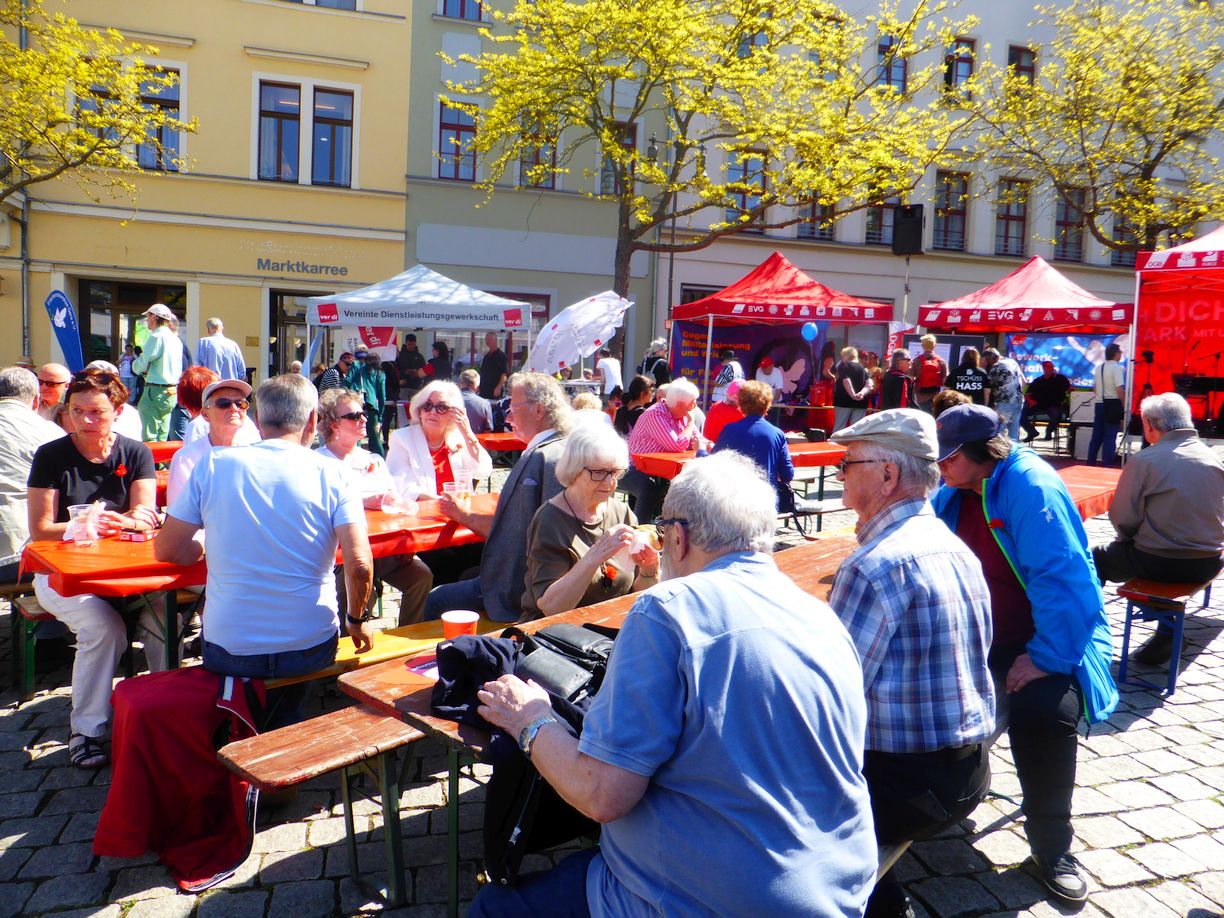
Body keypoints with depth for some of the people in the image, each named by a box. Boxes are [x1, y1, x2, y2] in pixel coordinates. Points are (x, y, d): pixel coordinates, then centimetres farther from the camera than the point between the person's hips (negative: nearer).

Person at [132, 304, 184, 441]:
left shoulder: (155, 337, -12)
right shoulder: (176, 339, 14)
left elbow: (140, 366, -14)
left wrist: (135, 363, 8)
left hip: (156, 391, -8)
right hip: (171, 392, 9)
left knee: (149, 438, -6)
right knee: (162, 437, 12)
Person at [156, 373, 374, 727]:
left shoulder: (213, 465, -4)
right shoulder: (331, 473, -8)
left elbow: (166, 550, 2)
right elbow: (359, 565, -15)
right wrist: (357, 619, 3)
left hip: (228, 653, 1)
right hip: (310, 650, -1)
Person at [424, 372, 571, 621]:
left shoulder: (551, 458, -19)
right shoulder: (535, 456, 15)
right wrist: (462, 514, 24)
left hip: (517, 590, -10)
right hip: (507, 577, 10)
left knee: (436, 602, -1)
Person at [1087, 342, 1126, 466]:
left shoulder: (1099, 368, 11)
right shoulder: (1117, 367, -11)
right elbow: (1120, 389, -18)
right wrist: (1125, 405, -11)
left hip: (1099, 404, 7)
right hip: (1112, 405, -7)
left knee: (1097, 435, 12)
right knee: (1110, 436, -3)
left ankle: (1091, 462, 15)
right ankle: (1108, 464, -1)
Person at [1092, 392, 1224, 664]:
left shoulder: (1144, 460, -15)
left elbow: (1123, 519, -13)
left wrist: (1131, 537, 10)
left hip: (1163, 564, -5)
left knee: (1096, 559, 16)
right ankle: (1166, 634, 30)